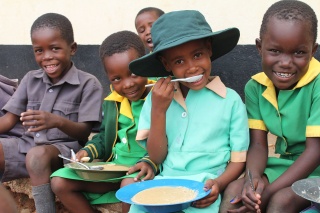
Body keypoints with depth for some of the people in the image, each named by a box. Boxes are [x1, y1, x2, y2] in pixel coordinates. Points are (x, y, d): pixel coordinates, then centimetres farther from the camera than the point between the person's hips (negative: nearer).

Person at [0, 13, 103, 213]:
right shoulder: (30, 79, 10)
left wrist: (57, 122, -30)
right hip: (27, 144, 6)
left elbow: (84, 132, -11)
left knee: (37, 155, -36)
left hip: (66, 149, -5)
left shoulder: (89, 84, -5)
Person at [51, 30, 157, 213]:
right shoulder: (112, 102, 12)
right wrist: (89, 151, 7)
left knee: (130, 185, -41)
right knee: (60, 182, -2)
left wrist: (151, 162, -28)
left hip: (142, 170, -7)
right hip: (113, 165, 7)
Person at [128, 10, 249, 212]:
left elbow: (239, 160, 4)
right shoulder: (158, 97, 6)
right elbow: (157, 158, 4)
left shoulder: (231, 100, 0)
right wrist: (158, 111, -9)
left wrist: (218, 184, -16)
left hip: (204, 189, -2)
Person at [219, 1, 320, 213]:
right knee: (234, 190, -16)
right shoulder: (255, 87, -3)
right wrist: (254, 178, -26)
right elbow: (258, 144, -3)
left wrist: (268, 192, -26)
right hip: (282, 165, 5)